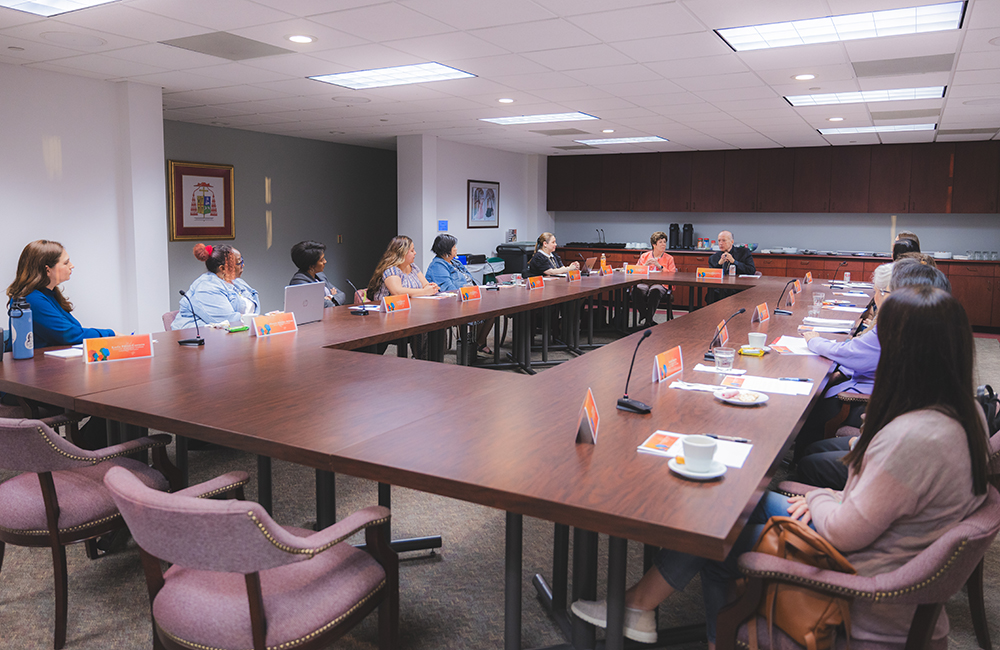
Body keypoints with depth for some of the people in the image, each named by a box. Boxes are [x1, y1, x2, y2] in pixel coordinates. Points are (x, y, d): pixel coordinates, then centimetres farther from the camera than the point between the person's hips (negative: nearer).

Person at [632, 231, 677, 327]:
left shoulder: (669, 258, 18)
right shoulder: (644, 256, 22)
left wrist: (659, 266, -6)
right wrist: (645, 265, -3)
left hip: (660, 284, -1)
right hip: (644, 283, 1)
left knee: (654, 291, -40)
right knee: (637, 290, -37)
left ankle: (647, 322, -30)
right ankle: (645, 318, -22)